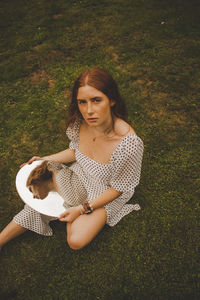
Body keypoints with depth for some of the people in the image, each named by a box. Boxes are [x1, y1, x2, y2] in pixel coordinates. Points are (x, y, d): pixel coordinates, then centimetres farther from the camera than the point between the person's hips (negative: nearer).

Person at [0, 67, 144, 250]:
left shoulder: (129, 144, -36)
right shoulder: (80, 122, -19)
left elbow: (117, 189, -19)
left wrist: (83, 208, -19)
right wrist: (45, 160, -3)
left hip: (106, 193, -4)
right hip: (78, 176, 5)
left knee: (76, 241, -14)